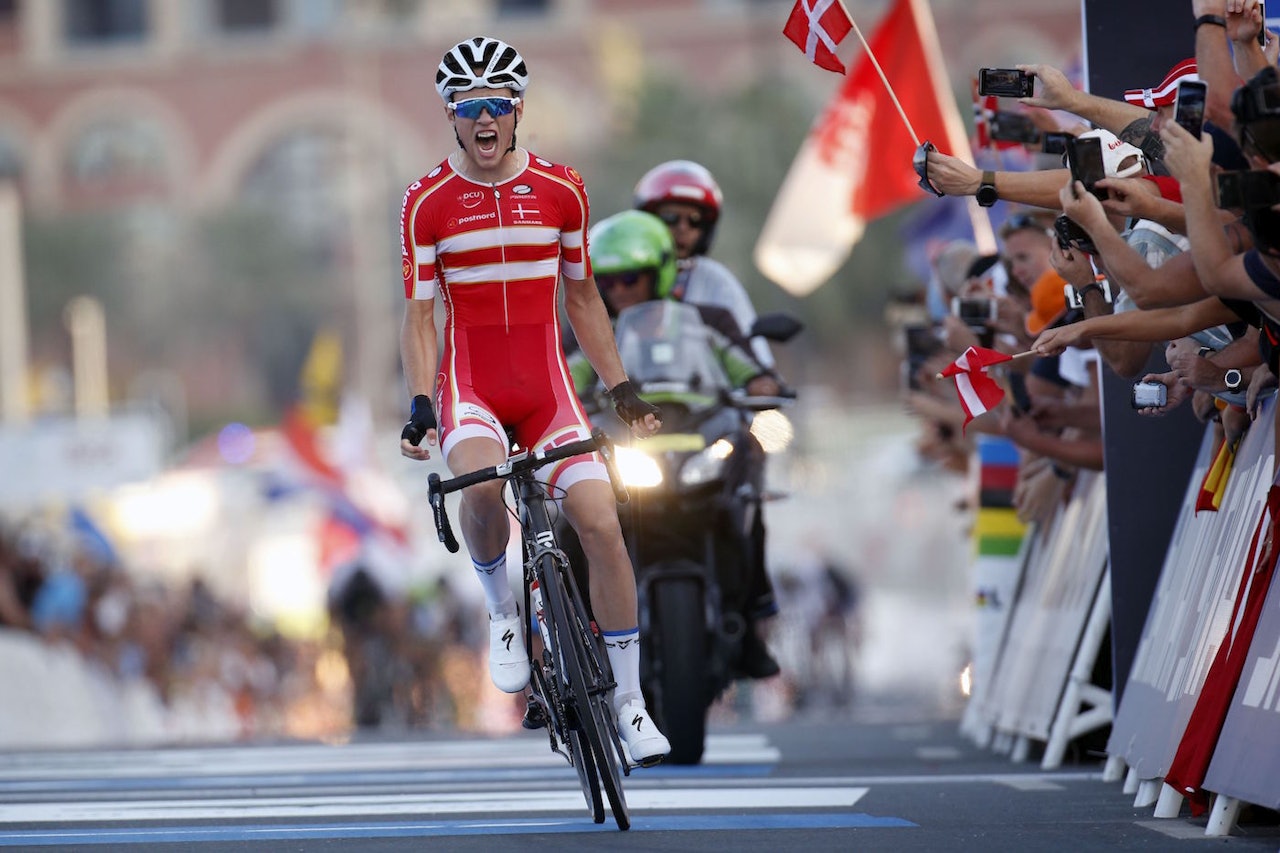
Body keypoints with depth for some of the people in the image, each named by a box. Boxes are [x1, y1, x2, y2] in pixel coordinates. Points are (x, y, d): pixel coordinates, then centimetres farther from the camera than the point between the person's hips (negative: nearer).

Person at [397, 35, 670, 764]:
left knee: (603, 525, -12)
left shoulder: (561, 190, 2)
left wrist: (622, 388, 9)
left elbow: (582, 296, 12)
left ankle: (629, 703, 1)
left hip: (547, 389, 2)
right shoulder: (428, 202, -3)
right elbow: (420, 314, -4)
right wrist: (420, 406, -16)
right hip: (470, 388, -2)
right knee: (481, 484, -36)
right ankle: (501, 608, -6)